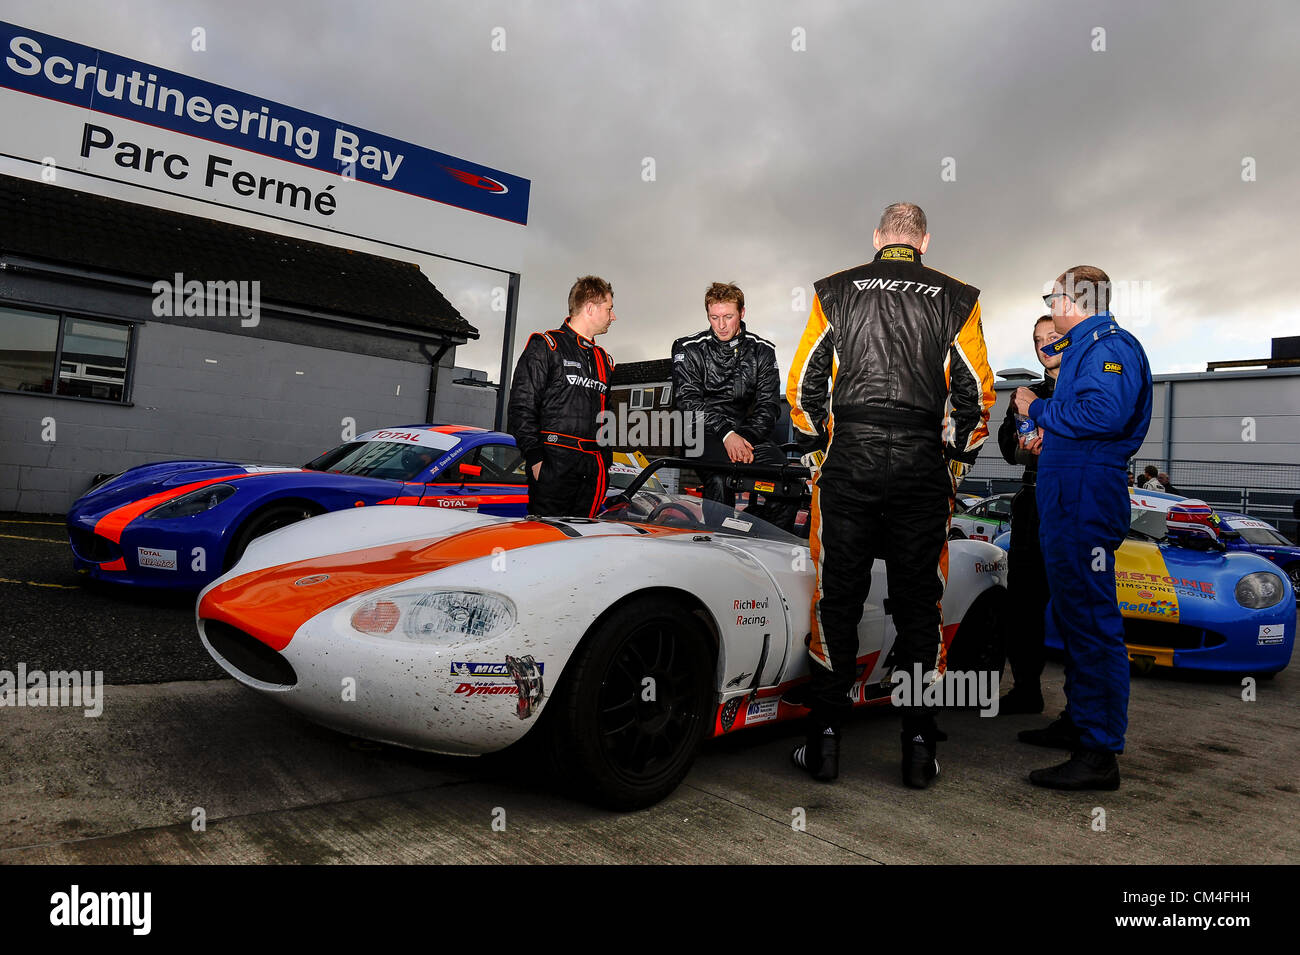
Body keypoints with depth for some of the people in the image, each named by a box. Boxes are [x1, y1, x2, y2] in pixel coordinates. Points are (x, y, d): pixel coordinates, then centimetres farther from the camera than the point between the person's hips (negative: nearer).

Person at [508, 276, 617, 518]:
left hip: (594, 471, 6)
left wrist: (605, 463, 16)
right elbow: (521, 406, -7)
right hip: (554, 465, -6)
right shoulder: (545, 346, 2)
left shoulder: (604, 360, 24)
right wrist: (535, 457, -14)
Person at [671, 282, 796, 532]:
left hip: (750, 432, 3)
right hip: (703, 431, -2)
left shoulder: (762, 351, 11)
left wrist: (746, 437, -13)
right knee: (720, 479, -34)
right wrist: (726, 434, -18)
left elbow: (768, 404, 7)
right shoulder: (687, 349, 5)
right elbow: (688, 401, -6)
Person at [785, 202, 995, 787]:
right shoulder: (956, 299, 8)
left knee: (837, 601, 6)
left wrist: (816, 453, 14)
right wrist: (956, 464, 16)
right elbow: (976, 393, 6)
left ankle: (825, 742, 10)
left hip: (848, 459, 0)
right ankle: (919, 747, 12)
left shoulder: (834, 292, 7)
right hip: (922, 465, 1)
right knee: (919, 605, 8)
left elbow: (803, 384, 5)